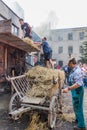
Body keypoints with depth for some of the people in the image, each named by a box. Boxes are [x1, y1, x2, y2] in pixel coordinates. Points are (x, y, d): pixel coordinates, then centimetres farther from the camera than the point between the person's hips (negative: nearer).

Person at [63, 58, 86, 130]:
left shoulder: (77, 71, -26)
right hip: (75, 91, 10)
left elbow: (79, 83, -33)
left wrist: (68, 88, -37)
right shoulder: (74, 70, 5)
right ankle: (78, 119, 44)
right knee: (76, 106, 24)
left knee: (78, 107, 2)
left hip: (77, 91, -10)